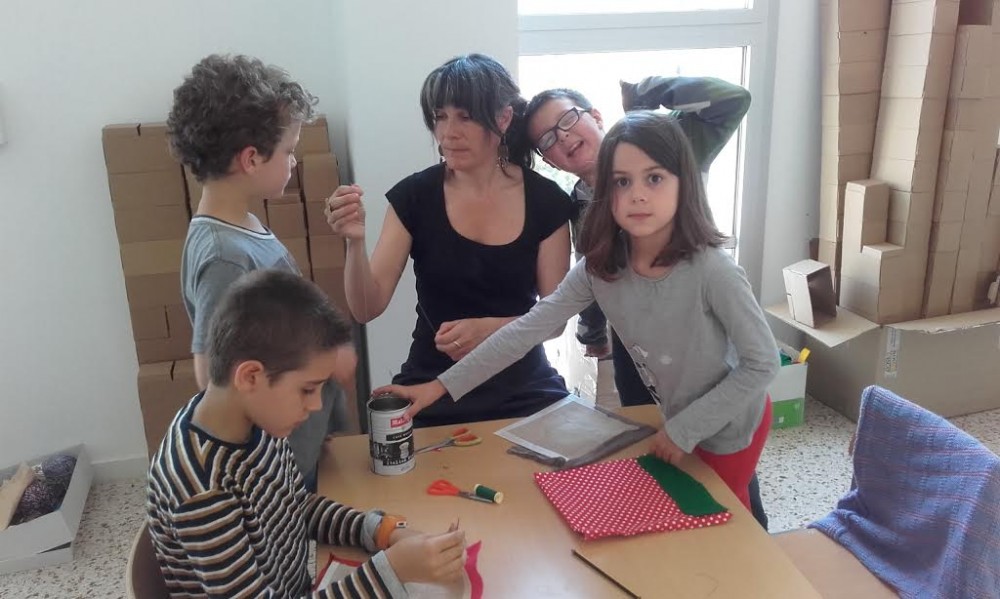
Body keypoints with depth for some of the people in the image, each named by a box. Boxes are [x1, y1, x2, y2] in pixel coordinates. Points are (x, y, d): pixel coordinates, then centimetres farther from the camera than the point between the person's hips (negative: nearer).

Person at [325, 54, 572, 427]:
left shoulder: (545, 200, -5)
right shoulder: (414, 195, -6)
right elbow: (366, 309, -9)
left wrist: (490, 329, -21)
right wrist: (355, 242, -26)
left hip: (523, 391, 1)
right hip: (433, 393, 0)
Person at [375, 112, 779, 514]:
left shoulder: (711, 270, -33)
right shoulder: (599, 267, -18)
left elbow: (763, 364, -24)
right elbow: (528, 329, -18)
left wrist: (685, 429, -23)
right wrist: (441, 386, -22)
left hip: (730, 426, -5)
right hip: (678, 421, 5)